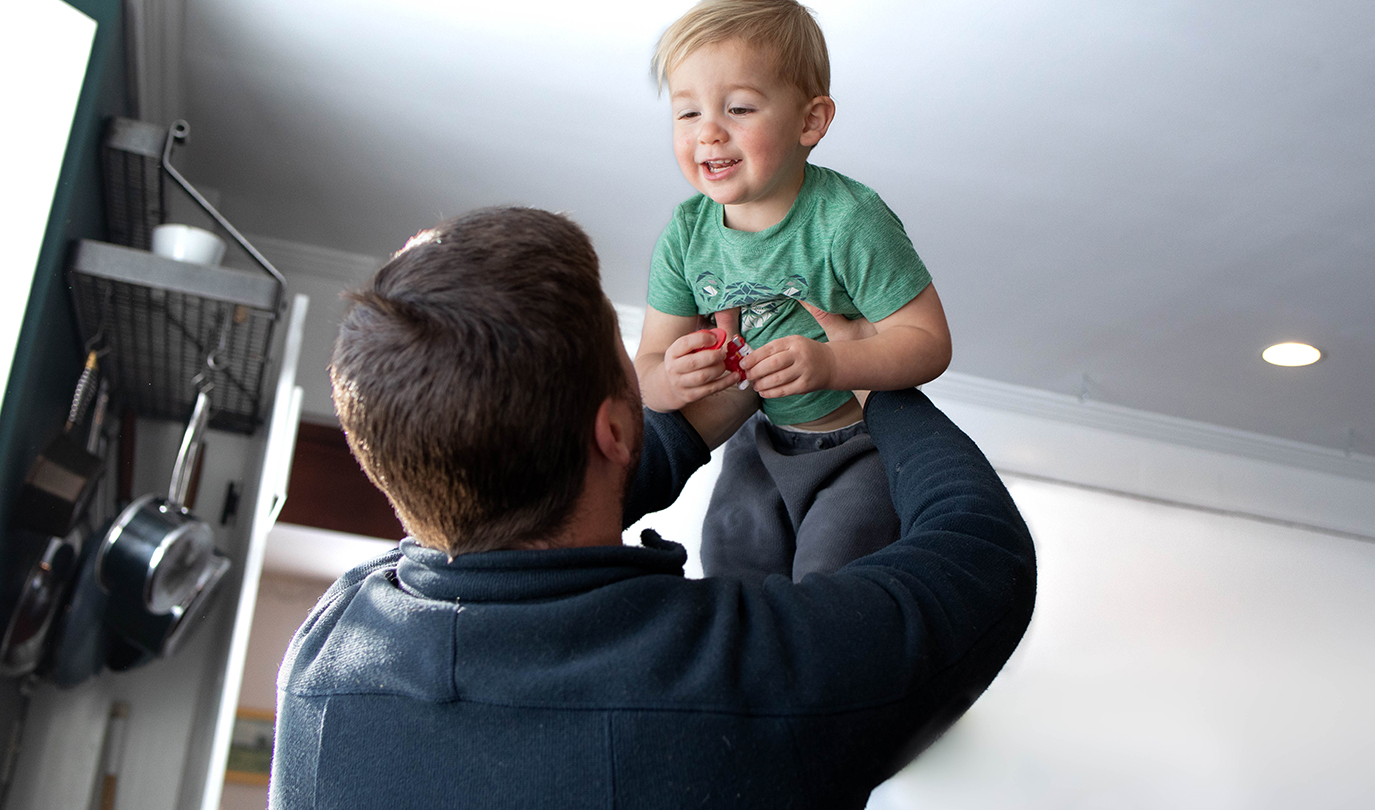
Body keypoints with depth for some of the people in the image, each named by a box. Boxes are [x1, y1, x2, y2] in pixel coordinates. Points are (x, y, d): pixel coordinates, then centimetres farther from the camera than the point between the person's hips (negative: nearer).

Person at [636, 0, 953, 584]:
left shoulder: (849, 220, -25)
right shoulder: (686, 234, -11)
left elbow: (928, 342, -24)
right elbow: (648, 367, -7)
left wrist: (829, 365, -40)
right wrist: (672, 381, -32)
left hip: (862, 441, -4)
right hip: (760, 439, 5)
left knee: (831, 571, -8)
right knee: (732, 556, 12)